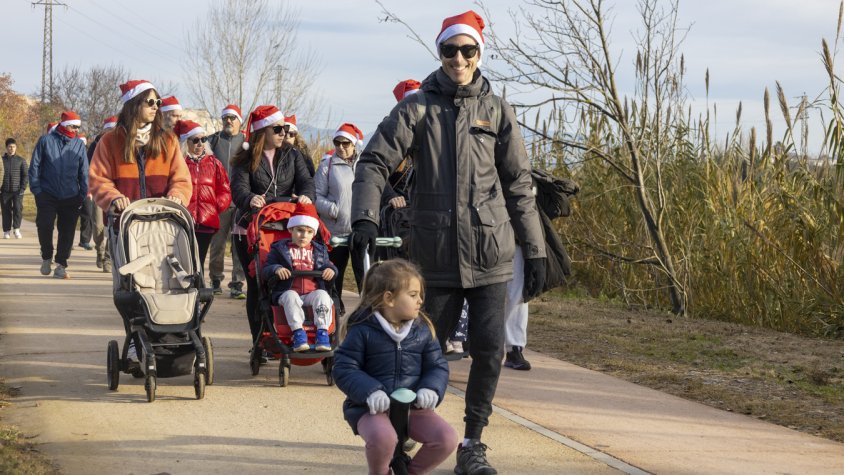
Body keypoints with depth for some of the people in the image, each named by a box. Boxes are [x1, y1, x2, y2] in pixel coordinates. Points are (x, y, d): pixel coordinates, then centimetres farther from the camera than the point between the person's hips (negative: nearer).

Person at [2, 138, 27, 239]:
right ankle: (7, 231, 10)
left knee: (18, 208, -15)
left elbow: (25, 175, 5)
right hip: (5, 191, 1)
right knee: (6, 211, 2)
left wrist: (22, 188, -6)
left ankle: (16, 229, -6)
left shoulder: (21, 160, 6)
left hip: (17, 191, -1)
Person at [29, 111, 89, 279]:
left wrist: (83, 194, 3)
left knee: (67, 232, 1)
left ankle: (61, 266, 9)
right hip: (47, 195, -2)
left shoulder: (79, 144, 7)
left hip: (70, 197, 2)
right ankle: (46, 258, 14)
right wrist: (36, 189, -4)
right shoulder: (46, 141, 0)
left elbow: (84, 171, 9)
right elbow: (34, 166, 2)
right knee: (45, 226, -10)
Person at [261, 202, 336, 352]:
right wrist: (276, 269, -18)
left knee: (322, 295, -30)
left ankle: (323, 332, -34)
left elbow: (328, 265, 22)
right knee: (291, 296, -36)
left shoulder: (319, 250, 21)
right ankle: (298, 333, -40)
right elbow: (265, 271, 5)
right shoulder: (280, 249, 12)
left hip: (313, 292, 2)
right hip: (287, 292, -2)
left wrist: (331, 270, -4)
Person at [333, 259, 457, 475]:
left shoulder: (423, 330, 6)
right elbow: (344, 369, -8)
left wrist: (431, 389, -15)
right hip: (372, 408, -4)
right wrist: (370, 392, -25)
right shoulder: (362, 329, -7)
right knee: (382, 437, -37)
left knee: (446, 437, -20)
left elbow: (437, 366, 8)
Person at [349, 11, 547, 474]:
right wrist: (365, 218, -21)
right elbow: (375, 161, -4)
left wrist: (535, 251, 5)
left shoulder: (496, 110, 6)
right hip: (436, 253, -1)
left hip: (490, 252, 1)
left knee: (489, 349, -3)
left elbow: (519, 185, 8)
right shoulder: (417, 107, 2)